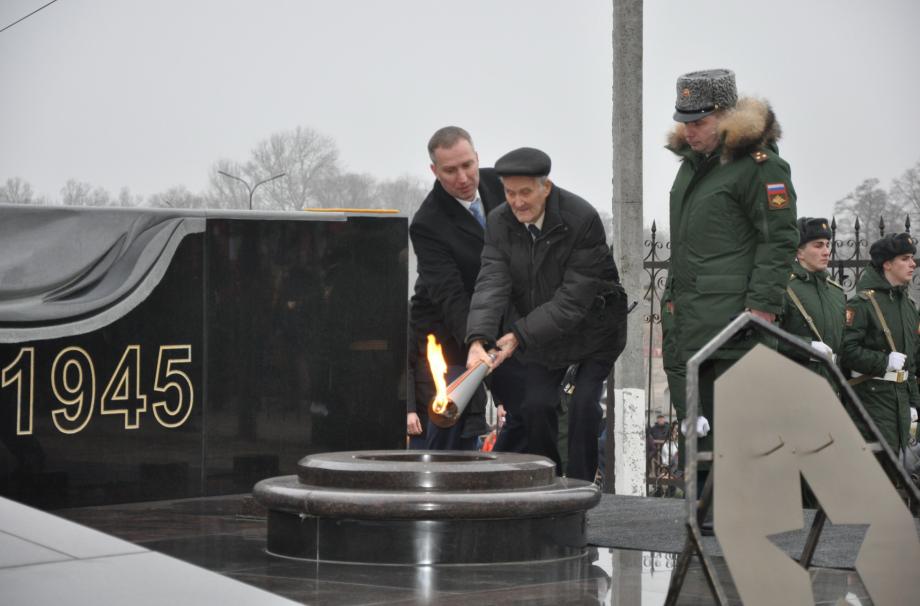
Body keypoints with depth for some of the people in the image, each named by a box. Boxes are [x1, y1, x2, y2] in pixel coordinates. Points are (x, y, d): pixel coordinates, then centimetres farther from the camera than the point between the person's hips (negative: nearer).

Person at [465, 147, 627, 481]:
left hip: (592, 330, -4)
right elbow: (492, 283, -18)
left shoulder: (582, 220, -26)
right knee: (535, 404, -7)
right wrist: (478, 339, -35)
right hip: (539, 334, 4)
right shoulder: (499, 222, -10)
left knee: (583, 404, -14)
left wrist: (520, 335, -30)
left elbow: (574, 299, -27)